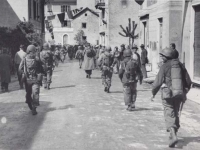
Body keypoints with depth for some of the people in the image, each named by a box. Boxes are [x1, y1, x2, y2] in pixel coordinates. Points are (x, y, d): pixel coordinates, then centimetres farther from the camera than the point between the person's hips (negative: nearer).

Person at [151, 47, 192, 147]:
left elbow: (158, 82, -9)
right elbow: (188, 81, 10)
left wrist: (153, 93, 3)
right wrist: (185, 91, 23)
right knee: (175, 114, 20)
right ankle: (173, 133, 31)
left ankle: (173, 136, -19)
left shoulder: (164, 66, -5)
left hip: (168, 94, -5)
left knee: (169, 115, -3)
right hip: (179, 94, 5)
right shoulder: (180, 65, 10)